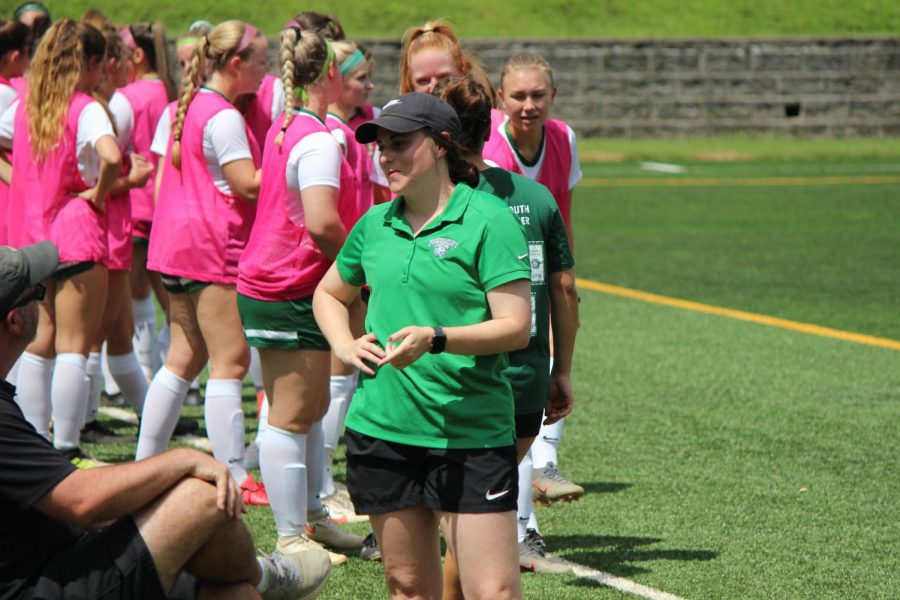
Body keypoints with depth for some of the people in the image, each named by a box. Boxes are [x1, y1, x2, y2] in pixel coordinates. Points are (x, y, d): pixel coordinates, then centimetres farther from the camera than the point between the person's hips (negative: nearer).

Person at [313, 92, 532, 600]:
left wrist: (436, 339, -25)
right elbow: (329, 294, 28)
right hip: (380, 427, 5)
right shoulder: (375, 225, 10)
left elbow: (517, 327, -12)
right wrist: (345, 346, 9)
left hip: (470, 433, -5)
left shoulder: (489, 220, -7)